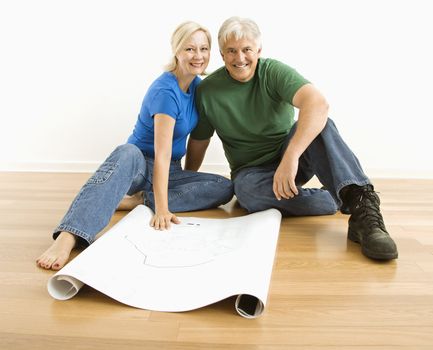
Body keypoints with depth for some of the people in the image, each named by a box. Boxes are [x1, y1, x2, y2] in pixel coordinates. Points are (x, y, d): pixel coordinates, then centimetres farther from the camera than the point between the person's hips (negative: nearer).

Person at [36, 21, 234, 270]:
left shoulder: (197, 85, 3)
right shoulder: (165, 91, -21)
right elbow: (162, 154, -28)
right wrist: (162, 210, -33)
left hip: (171, 171, 7)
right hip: (141, 165, -6)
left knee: (225, 188, -17)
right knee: (128, 153, -43)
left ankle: (143, 200, -21)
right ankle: (69, 236, -54)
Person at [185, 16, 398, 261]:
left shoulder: (274, 72, -13)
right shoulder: (207, 91, -5)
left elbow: (318, 103, -32)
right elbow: (198, 142, 7)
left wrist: (290, 158, -44)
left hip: (293, 157, -1)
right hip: (252, 171, 2)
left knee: (318, 124, -31)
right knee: (246, 190, -35)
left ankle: (363, 203, -44)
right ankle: (344, 201, -23)